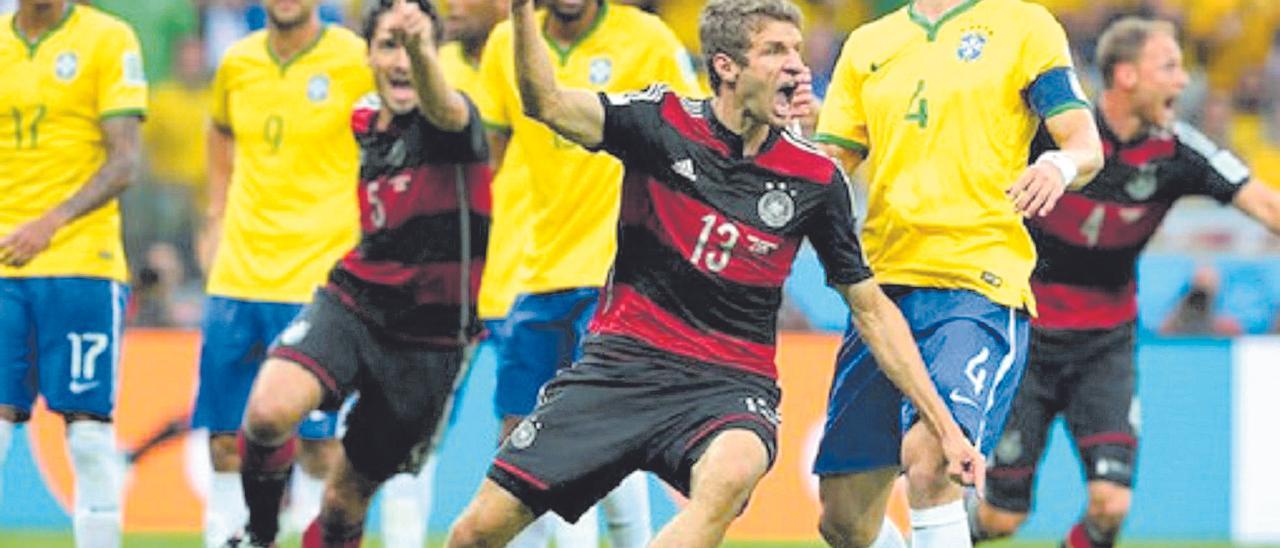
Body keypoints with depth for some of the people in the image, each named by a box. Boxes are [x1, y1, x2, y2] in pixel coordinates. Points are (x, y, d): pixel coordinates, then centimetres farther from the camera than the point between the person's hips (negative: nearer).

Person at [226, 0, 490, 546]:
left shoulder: (448, 124, -14)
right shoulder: (366, 120, 6)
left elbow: (442, 107, -43)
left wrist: (421, 49, -63)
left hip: (427, 337, -4)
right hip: (351, 302, 4)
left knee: (346, 498, 6)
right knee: (268, 412, -26)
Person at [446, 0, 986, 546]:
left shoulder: (815, 178, 0)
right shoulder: (662, 122, -3)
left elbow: (871, 307, 9)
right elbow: (548, 104, -18)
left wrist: (943, 425, 5)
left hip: (730, 384, 0)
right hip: (622, 364, 0)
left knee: (730, 474, -38)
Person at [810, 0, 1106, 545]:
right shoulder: (867, 45, 20)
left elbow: (1086, 145, 1)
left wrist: (1059, 166, -23)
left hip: (980, 282, -5)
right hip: (883, 285, 5)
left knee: (927, 454, -29)